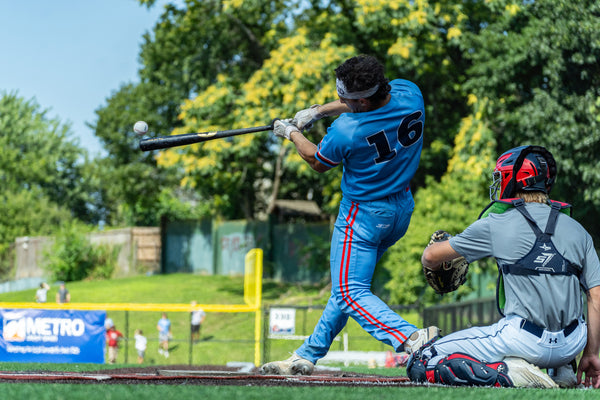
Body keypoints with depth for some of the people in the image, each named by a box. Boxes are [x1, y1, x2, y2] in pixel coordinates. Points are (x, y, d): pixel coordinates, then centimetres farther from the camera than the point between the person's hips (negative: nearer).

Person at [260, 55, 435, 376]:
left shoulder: (346, 130, -28)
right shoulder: (409, 92, -11)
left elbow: (318, 163, -5)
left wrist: (292, 134, 11)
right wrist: (318, 111, 12)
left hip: (364, 214, -9)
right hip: (403, 209, 9)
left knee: (351, 292, -3)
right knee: (348, 283, 18)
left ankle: (412, 338, -25)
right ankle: (307, 356, 27)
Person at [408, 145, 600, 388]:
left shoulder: (497, 225, -1)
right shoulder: (578, 230, 9)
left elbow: (430, 257, 9)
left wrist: (433, 263, 34)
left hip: (524, 341, -5)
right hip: (572, 346, 5)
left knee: (421, 365, 3)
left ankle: (506, 373, -14)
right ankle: (561, 369, 16)